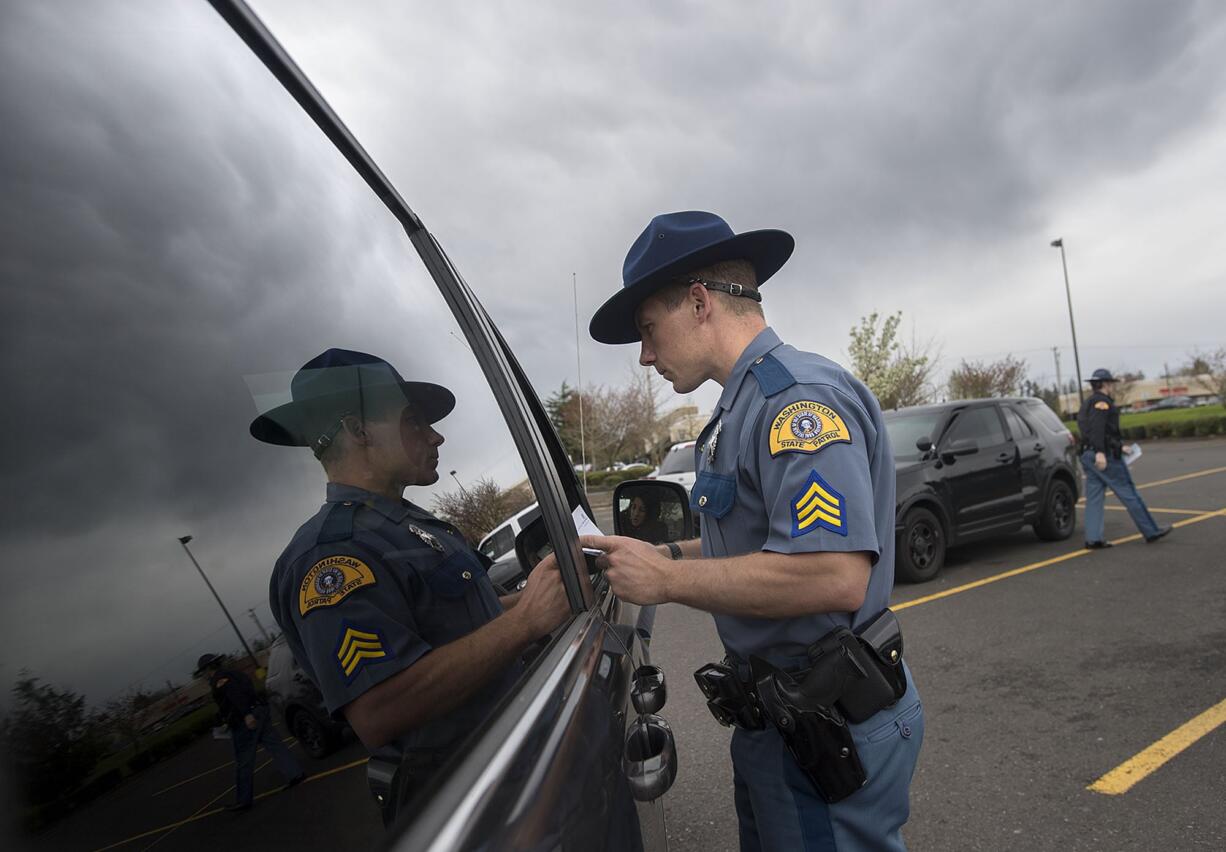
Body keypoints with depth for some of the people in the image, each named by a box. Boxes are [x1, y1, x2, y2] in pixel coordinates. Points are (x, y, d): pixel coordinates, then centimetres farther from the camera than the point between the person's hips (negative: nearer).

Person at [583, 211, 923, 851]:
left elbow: (835, 575, -32)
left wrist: (669, 580, -23)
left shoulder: (799, 395, -22)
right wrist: (666, 554, 3)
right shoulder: (743, 405, 11)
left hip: (828, 727, -10)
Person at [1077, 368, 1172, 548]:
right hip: (1105, 456, -9)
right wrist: (1100, 452, -30)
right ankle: (1151, 532, 10)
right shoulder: (1102, 401, -8)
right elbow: (1097, 427, -23)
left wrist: (1118, 447, 32)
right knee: (1128, 493, 1)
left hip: (1088, 455, 9)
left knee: (1094, 498, 4)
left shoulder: (1086, 403, 22)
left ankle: (1093, 538, -1)